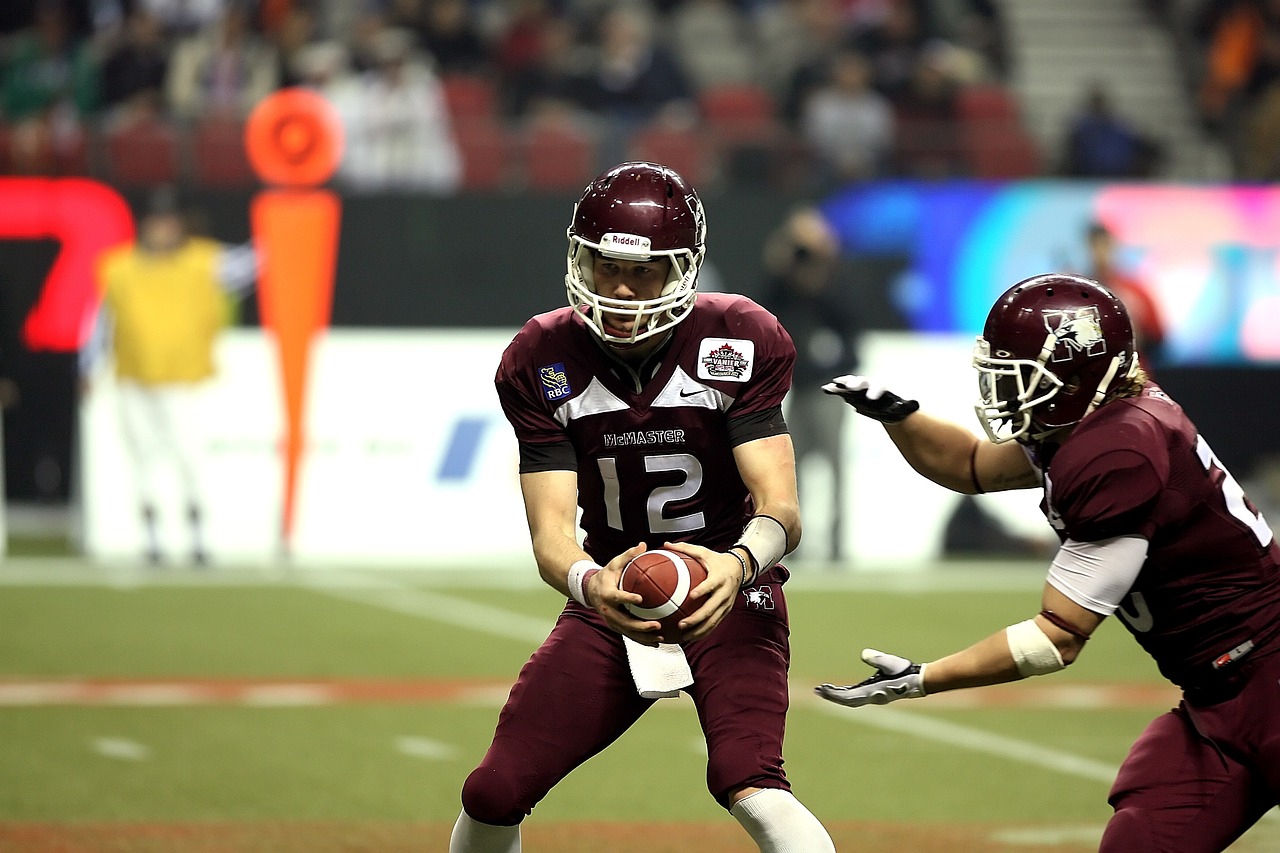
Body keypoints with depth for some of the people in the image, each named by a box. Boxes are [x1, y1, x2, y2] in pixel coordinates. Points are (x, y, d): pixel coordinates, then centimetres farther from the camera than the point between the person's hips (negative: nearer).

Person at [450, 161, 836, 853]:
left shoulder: (739, 343, -15)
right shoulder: (542, 361, -10)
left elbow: (780, 508, -20)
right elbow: (551, 529, -16)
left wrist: (738, 565, -45)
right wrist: (589, 584, -41)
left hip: (727, 595, -3)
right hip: (613, 599, 3)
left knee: (747, 783, -29)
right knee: (492, 795, -3)